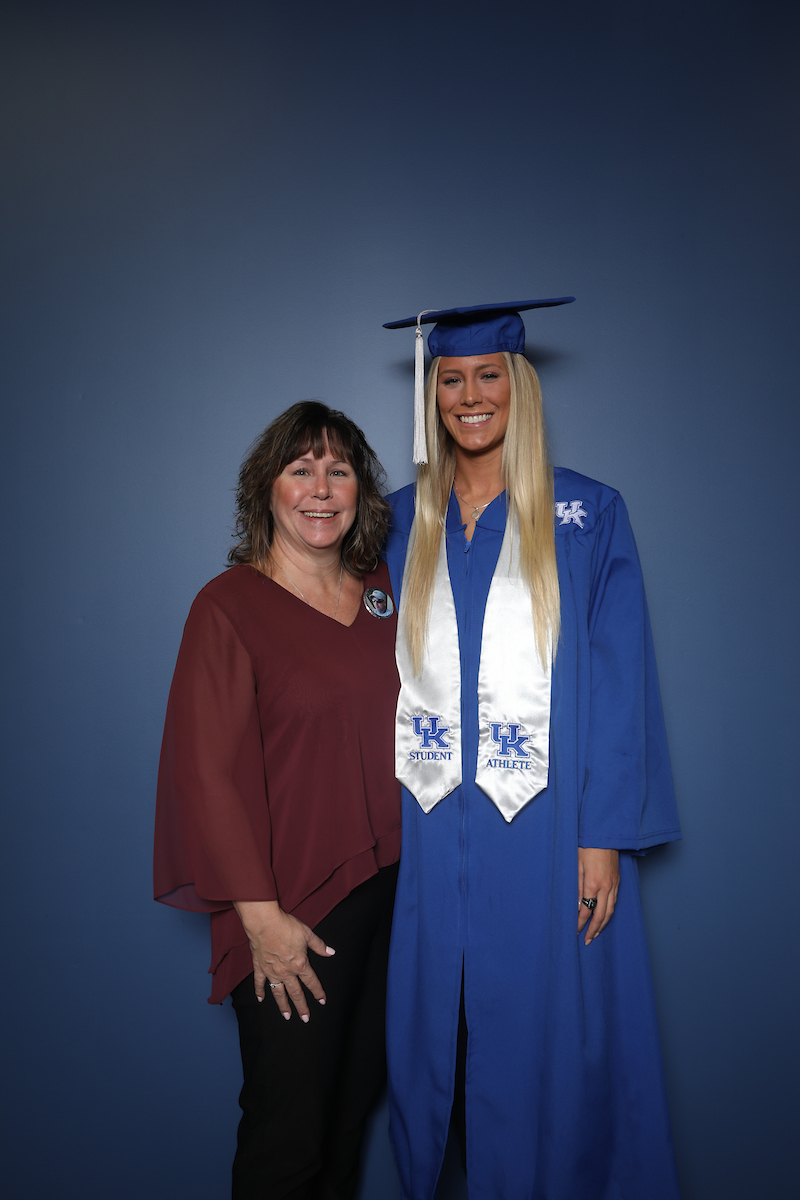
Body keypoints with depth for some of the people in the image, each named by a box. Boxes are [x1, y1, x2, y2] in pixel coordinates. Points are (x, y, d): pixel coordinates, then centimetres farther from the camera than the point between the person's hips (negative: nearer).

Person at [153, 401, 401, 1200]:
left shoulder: (384, 591, 5)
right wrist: (260, 916, -15)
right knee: (288, 1132, 7)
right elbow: (211, 773, -13)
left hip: (387, 886, 5)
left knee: (356, 1097, 20)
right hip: (290, 905, -5)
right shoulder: (229, 607, -11)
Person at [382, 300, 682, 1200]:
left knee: (545, 1039, 8)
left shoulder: (588, 519, -1)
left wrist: (605, 834, -10)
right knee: (433, 1033, 14)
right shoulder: (402, 520, 7)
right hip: (426, 826, 3)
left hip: (544, 823, -2)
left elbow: (619, 682, -4)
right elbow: (379, 669, 9)